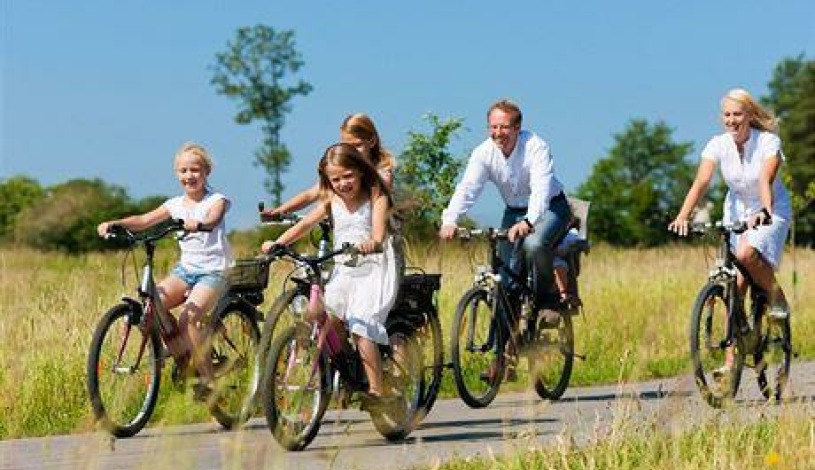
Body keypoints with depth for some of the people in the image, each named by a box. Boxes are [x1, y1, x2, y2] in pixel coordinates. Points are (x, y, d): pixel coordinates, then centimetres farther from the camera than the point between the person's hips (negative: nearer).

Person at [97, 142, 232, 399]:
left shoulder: (216, 201, -4)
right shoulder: (176, 205, 10)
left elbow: (211, 221, -26)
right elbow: (144, 220, 0)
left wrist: (195, 225, -49)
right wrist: (114, 223, -17)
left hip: (213, 271, -5)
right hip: (185, 268, 5)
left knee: (189, 317, -28)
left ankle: (207, 379, -14)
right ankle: (181, 355, -3)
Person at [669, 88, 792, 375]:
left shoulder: (769, 142, -19)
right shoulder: (718, 145, -11)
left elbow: (766, 181, -34)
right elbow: (701, 181, -23)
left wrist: (765, 212, -53)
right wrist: (683, 216, -39)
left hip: (770, 212, -3)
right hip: (737, 212, 3)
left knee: (746, 254, -33)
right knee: (736, 285, -3)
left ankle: (775, 294, -4)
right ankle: (731, 359, 2)